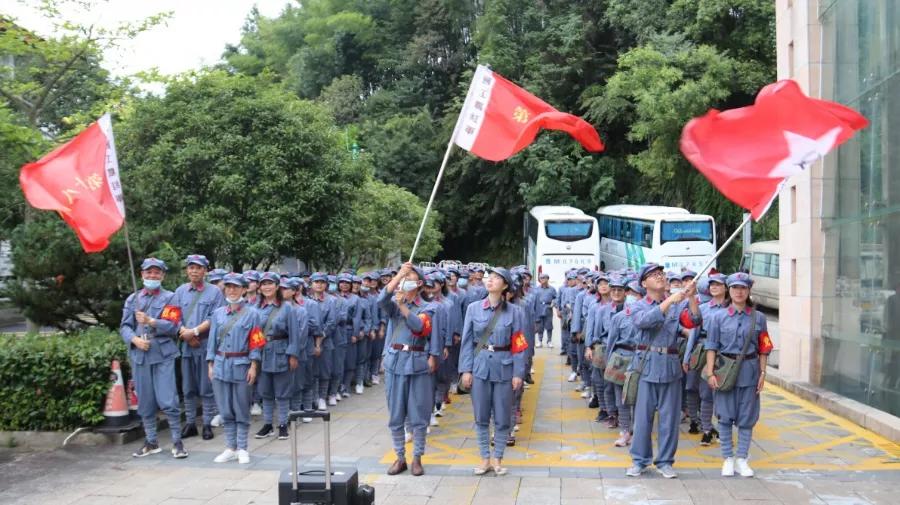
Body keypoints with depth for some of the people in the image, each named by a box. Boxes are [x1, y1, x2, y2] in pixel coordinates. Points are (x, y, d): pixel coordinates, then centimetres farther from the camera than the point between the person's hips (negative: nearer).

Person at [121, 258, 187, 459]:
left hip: (163, 354, -3)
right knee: (145, 402, 9)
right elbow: (124, 327, 7)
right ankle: (151, 442, 21)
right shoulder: (132, 299, 12)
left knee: (168, 401, -8)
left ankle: (177, 442, 3)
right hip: (139, 355, 4)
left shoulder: (170, 298, 3)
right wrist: (135, 339, -12)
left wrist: (150, 321, -16)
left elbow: (174, 327, -7)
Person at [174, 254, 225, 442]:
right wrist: (186, 334, -11)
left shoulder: (214, 292, -1)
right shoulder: (180, 291, 10)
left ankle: (208, 424, 8)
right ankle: (190, 423, 18)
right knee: (188, 388, 9)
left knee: (207, 388, 1)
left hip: (207, 345, -3)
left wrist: (195, 331, -15)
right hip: (186, 345, 3)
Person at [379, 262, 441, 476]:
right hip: (395, 362, 2)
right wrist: (399, 273, -21)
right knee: (395, 415, 7)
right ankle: (400, 457, 18)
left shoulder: (427, 308, 3)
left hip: (418, 364, -2)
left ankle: (417, 458, 15)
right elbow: (382, 299, -16)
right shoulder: (393, 304, 7)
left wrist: (403, 305, -24)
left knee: (418, 415, 4)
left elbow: (420, 326, -16)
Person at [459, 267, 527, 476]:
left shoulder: (514, 312, -4)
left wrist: (518, 373, -6)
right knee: (481, 416, 8)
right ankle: (485, 459, 22)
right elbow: (467, 341, 2)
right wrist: (466, 369, -2)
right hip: (480, 366, 1)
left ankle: (498, 458, 22)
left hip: (504, 367, -1)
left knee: (502, 417, 7)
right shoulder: (474, 308, -1)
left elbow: (519, 345, -3)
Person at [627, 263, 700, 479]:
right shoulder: (638, 306, 2)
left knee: (669, 417, 7)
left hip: (670, 366, 1)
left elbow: (693, 322, -10)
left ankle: (665, 461, 19)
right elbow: (645, 320, -20)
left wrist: (691, 298, -25)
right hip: (646, 365, -1)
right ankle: (640, 460, 16)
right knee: (643, 416, 4)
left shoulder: (678, 304, 6)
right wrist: (669, 301, -25)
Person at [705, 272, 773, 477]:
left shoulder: (758, 317, 5)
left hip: (749, 370, 1)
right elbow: (711, 346, 0)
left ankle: (742, 459, 16)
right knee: (725, 416, 3)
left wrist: (762, 373, 2)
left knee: (747, 417, 6)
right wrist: (710, 373, -7)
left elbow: (763, 349, 7)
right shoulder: (719, 317, 1)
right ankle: (728, 459, 14)